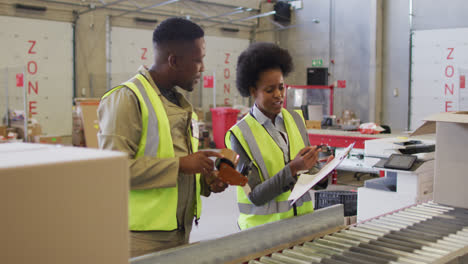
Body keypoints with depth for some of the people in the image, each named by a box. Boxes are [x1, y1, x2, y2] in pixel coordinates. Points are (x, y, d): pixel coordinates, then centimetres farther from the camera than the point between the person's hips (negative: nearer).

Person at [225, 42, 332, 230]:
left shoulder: (295, 120, 9)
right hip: (263, 225, -4)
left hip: (302, 217, 4)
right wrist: (292, 169, -20)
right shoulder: (240, 135, -7)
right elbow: (255, 196, -10)